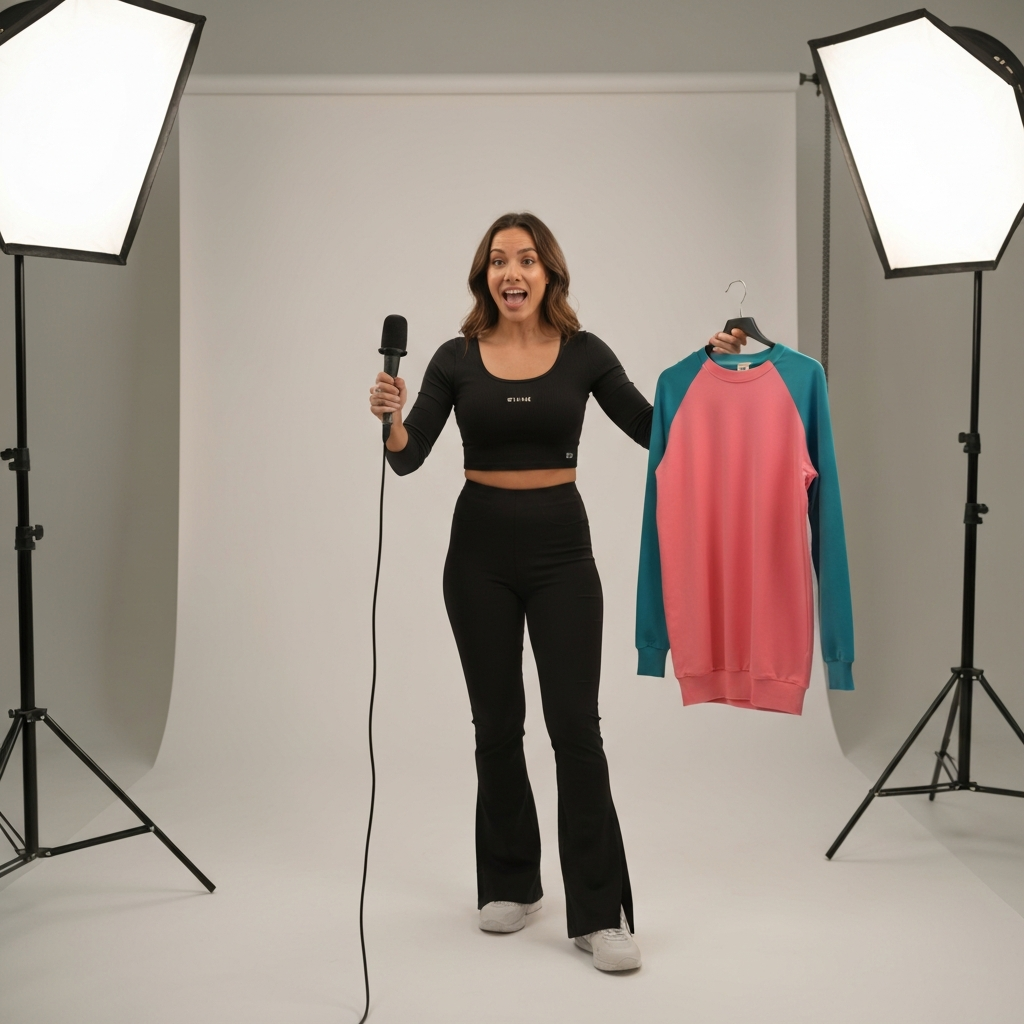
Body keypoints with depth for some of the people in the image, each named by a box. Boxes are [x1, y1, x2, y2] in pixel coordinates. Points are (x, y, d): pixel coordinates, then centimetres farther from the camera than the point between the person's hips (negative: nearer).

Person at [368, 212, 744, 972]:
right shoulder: (457, 358, 1)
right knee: (497, 723, 9)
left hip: (561, 548, -1)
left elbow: (656, 432, 3)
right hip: (480, 550, 1)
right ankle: (510, 883, 27)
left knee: (576, 725, -6)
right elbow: (408, 459, -6)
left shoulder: (584, 353, 1)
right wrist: (391, 418, -27)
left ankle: (601, 912, 1)